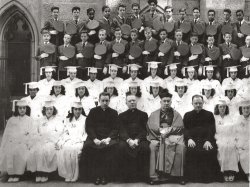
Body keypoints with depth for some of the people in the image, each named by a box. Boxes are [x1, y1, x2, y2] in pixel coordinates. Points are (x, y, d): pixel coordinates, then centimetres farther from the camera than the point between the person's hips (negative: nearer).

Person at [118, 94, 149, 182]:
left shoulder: (143, 114, 18)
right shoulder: (122, 116, 18)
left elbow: (144, 130, 6)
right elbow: (121, 131, 5)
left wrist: (137, 139, -13)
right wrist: (129, 140, -15)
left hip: (140, 139, 0)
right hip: (127, 139, 0)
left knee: (145, 147, -32)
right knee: (122, 146, -32)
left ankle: (142, 175, -21)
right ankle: (126, 175, -23)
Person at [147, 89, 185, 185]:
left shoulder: (176, 114, 18)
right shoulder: (154, 114, 19)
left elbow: (179, 126, 3)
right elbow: (150, 126, 3)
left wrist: (169, 130, -13)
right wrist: (161, 130, -13)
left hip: (173, 136, 0)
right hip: (157, 136, 0)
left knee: (181, 146, -31)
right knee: (153, 146, -33)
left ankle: (179, 175, -25)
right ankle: (154, 175, -31)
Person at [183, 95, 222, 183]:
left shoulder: (209, 114, 16)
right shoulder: (187, 115, 18)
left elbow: (212, 129, 5)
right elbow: (185, 129, 8)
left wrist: (208, 140, -14)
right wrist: (189, 139, -13)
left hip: (206, 139, 0)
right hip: (192, 139, 0)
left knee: (210, 151, -29)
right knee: (191, 150, -31)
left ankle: (209, 177, -13)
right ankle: (193, 177, -18)